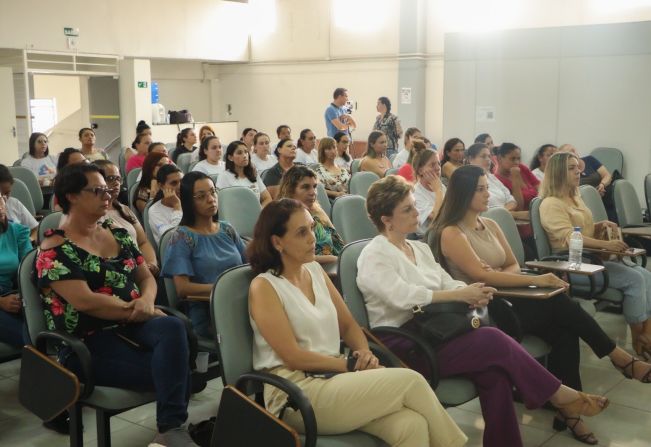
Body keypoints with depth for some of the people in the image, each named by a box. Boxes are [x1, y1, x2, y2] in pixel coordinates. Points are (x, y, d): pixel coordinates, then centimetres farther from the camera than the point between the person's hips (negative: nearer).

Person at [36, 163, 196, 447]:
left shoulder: (119, 234, 14)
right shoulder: (54, 250, -7)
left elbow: (146, 277, 16)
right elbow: (85, 301, -17)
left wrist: (147, 300, -9)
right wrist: (140, 312, -14)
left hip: (130, 327, 6)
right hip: (87, 343, -6)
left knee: (173, 327, -31)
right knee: (175, 370, -27)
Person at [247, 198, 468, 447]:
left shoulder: (316, 271, 13)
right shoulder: (263, 287, -7)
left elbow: (348, 326, 17)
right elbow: (293, 357, -12)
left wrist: (365, 353, -4)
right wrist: (350, 364, -9)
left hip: (333, 377, 6)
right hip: (294, 395, -6)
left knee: (412, 426, -24)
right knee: (410, 381, -20)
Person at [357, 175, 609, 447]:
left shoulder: (420, 249, 18)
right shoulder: (374, 256, -7)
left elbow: (447, 284, 12)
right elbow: (403, 296, -22)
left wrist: (472, 294, -13)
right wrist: (462, 295, -21)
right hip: (402, 344, -7)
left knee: (494, 371, -21)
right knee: (493, 340, -21)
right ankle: (558, 395, -3)